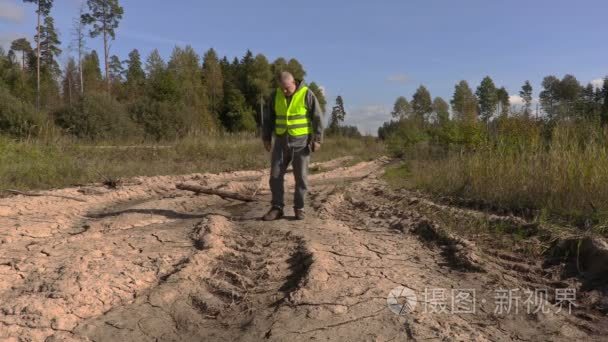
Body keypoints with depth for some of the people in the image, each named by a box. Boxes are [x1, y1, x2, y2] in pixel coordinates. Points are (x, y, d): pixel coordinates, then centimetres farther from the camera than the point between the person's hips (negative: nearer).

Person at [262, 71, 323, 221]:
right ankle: (277, 208, 6)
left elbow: (317, 118, -9)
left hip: (301, 141, -3)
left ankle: (299, 209, 11)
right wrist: (266, 138, 5)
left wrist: (317, 139, -15)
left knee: (301, 177, -1)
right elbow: (270, 118, 9)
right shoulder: (276, 95, 2)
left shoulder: (307, 94, -10)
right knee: (275, 175, -2)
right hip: (282, 141, 4)